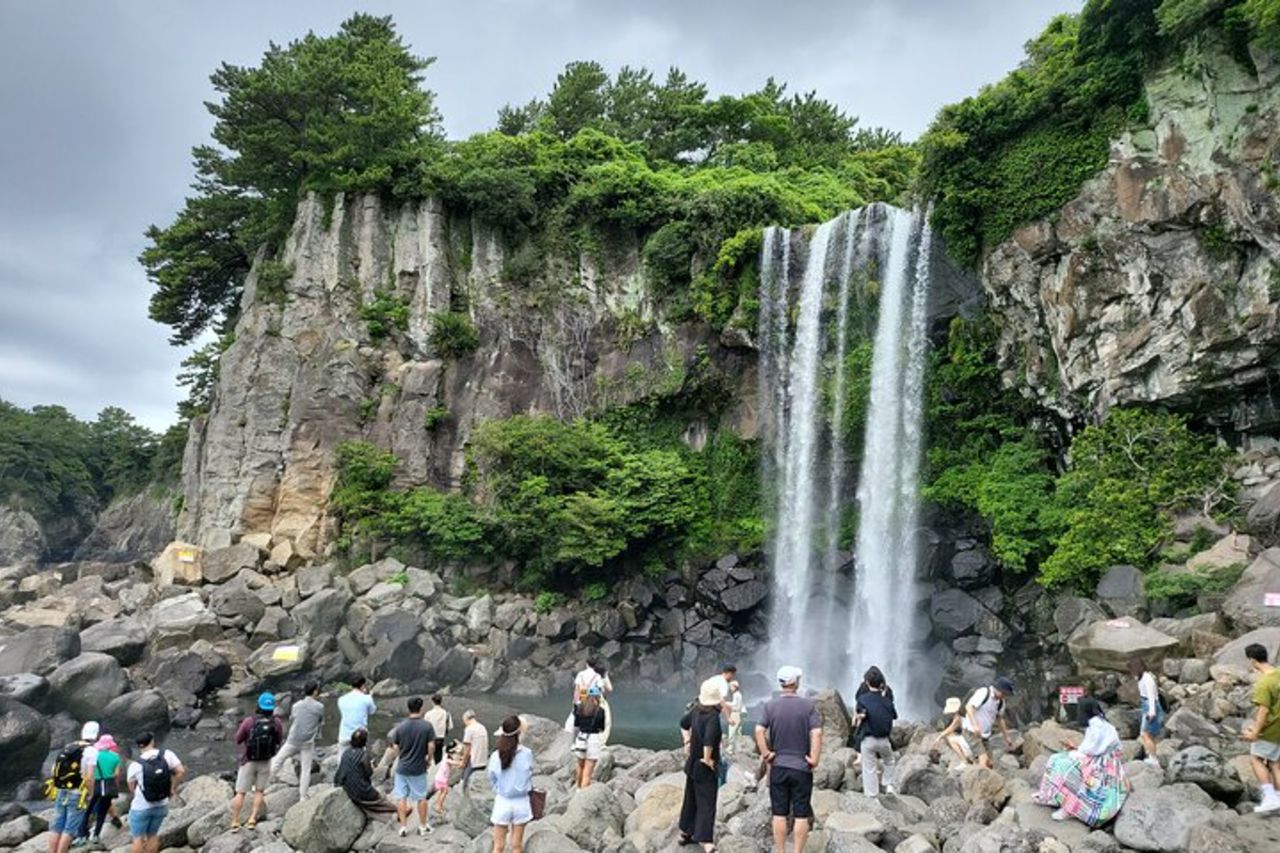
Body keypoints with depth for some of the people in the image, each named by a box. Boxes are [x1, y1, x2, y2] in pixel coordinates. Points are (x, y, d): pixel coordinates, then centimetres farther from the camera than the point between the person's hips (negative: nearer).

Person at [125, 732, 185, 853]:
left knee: (138, 838, 9)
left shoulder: (135, 764, -16)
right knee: (153, 835, 19)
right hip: (161, 805, 3)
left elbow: (131, 788, -5)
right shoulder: (167, 754, -13)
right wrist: (173, 788, 1)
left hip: (141, 807, -3)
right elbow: (181, 771, -15)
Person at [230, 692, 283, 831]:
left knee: (240, 793, 10)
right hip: (265, 762, 1)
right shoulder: (277, 722, -13)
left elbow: (238, 739, -5)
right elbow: (279, 741, 0)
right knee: (259, 791, 16)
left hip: (248, 761, -1)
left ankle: (235, 823, 12)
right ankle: (252, 820, 10)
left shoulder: (249, 721, -18)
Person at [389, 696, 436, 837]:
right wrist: (428, 758, 6)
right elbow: (431, 746, -12)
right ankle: (423, 826, 22)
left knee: (401, 797, 13)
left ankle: (403, 827, 15)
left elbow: (395, 747, -2)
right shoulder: (427, 726, -13)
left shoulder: (400, 726, -7)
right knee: (421, 797, 12)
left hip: (402, 768, 1)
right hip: (419, 769, -1)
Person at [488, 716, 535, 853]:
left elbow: (493, 780, 0)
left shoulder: (496, 756, -12)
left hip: (502, 802, 0)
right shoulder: (527, 753, -14)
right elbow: (530, 775, -1)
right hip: (521, 802, 0)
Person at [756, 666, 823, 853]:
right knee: (801, 815, 9)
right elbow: (816, 733, -15)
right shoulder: (808, 705, -8)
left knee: (779, 814, 10)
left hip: (778, 766, 2)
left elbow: (759, 731, -13)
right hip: (802, 767, -2)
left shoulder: (770, 705, -4)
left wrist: (766, 754, -5)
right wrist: (814, 759, -8)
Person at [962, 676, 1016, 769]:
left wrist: (1006, 736, 24)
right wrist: (975, 725, -35)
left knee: (988, 763, 5)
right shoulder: (983, 693, -18)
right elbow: (969, 707, -25)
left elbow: (1000, 718, 22)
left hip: (985, 734, 8)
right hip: (972, 731, -8)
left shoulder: (1000, 702, 6)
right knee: (984, 759, -19)